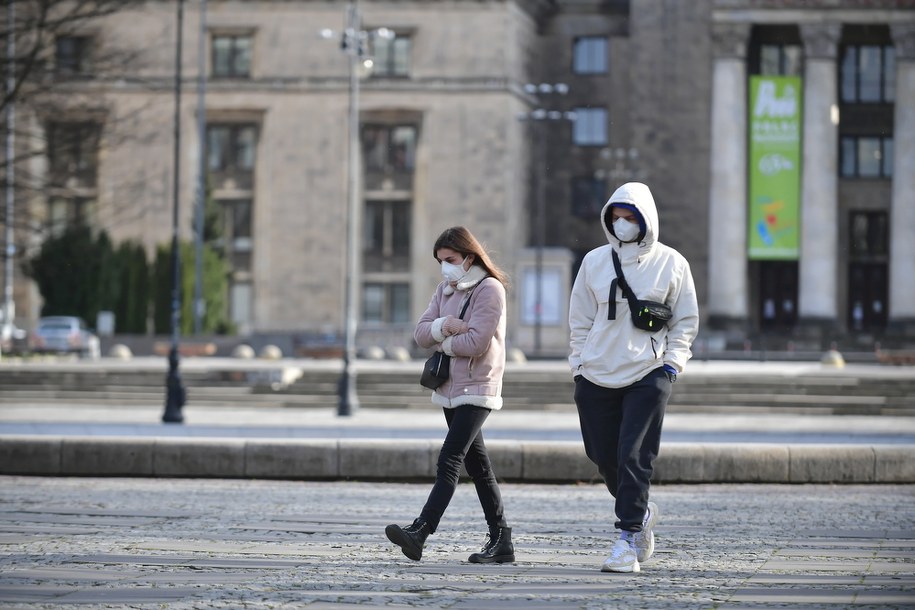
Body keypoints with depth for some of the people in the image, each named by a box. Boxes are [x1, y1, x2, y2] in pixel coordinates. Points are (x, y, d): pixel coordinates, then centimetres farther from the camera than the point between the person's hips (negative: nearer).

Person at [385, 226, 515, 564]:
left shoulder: (490, 290, -10)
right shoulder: (445, 290, 14)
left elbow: (475, 342, -20)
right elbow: (420, 333, 7)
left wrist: (443, 342, -4)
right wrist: (444, 326, -13)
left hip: (477, 390, -9)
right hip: (450, 389, 9)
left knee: (449, 461, -17)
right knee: (476, 464, 10)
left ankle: (419, 532, -28)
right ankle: (500, 540, 14)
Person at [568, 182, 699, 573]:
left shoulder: (671, 263, 3)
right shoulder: (595, 262, 8)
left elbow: (686, 321, 8)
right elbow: (580, 320, 12)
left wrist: (672, 363, -3)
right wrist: (578, 366, 5)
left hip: (649, 375, -3)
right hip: (598, 375, 3)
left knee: (635, 456, -12)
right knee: (604, 456, 6)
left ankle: (628, 538, -9)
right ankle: (641, 514, 31)